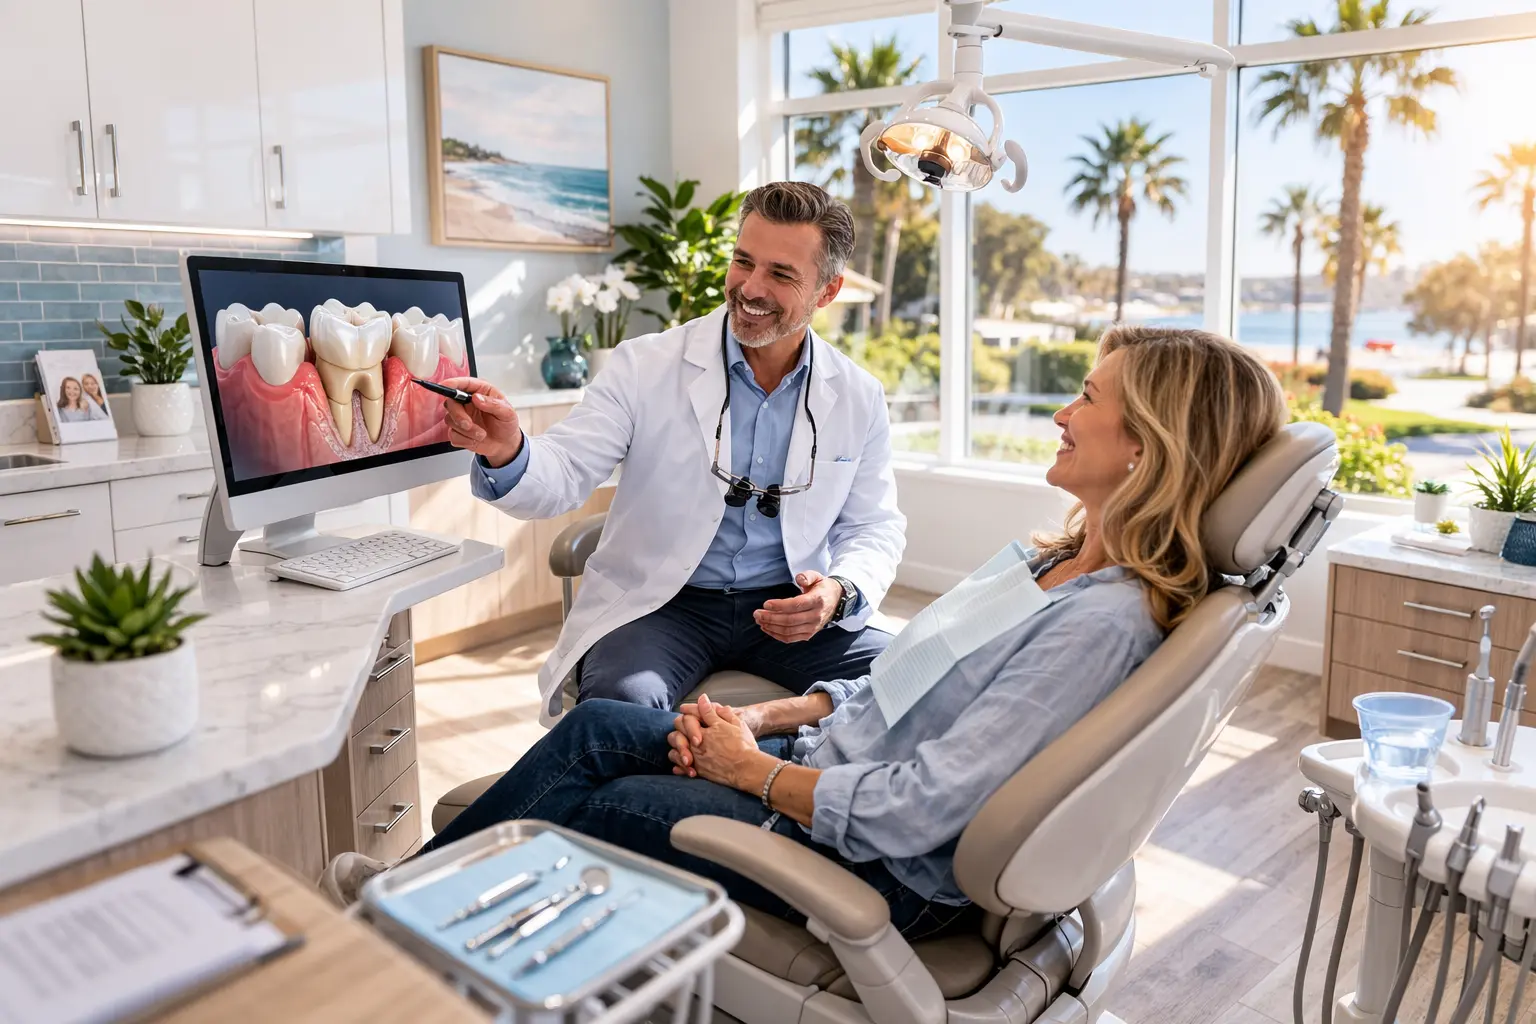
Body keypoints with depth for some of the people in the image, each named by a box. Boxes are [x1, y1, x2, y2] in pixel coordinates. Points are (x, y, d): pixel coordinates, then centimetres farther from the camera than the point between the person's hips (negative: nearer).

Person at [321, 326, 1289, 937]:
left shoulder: (1104, 621, -26)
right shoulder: (1060, 561, 5)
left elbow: (917, 811, -28)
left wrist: (753, 769, -14)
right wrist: (759, 718, 0)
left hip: (886, 868, -8)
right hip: (838, 756, 8)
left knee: (592, 807, 1)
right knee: (596, 726, 3)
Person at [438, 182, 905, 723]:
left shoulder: (860, 399, 3)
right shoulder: (647, 366, -5)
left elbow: (873, 528, 10)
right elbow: (560, 477, -10)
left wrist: (840, 592, -12)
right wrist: (506, 454, -33)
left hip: (788, 610, 3)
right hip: (659, 603, -2)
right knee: (622, 699, -33)